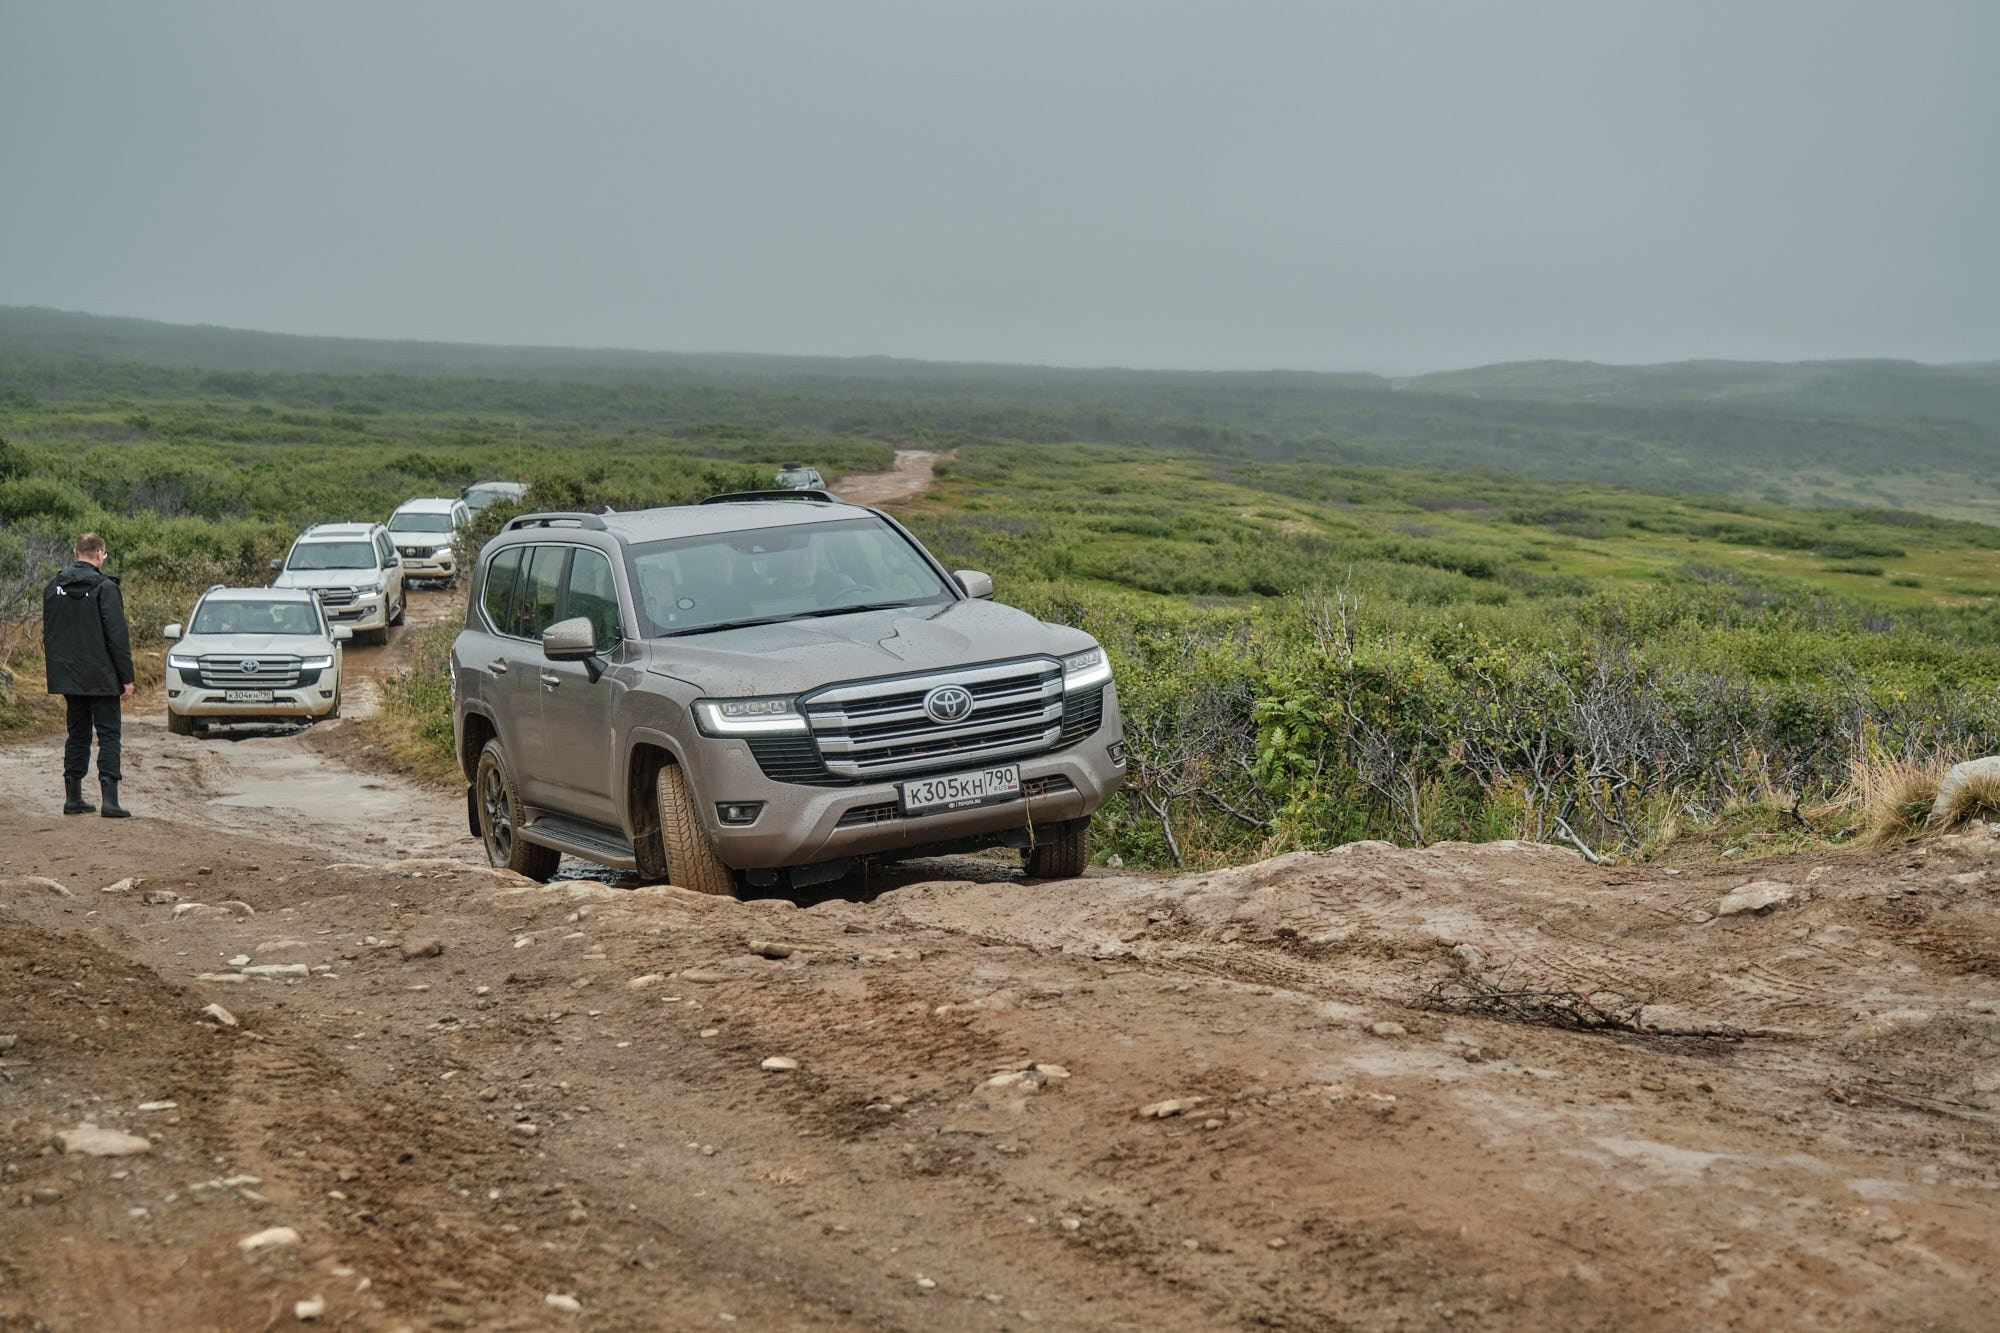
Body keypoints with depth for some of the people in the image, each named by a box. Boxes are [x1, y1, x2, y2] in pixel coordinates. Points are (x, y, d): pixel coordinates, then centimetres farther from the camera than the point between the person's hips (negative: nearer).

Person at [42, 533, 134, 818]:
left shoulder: (53, 587, 9)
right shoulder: (105, 588, -12)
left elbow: (48, 636, 14)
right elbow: (117, 636, -14)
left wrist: (60, 675, 20)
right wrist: (126, 678, -8)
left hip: (69, 678, 6)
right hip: (101, 678, -6)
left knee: (77, 735, 14)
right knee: (108, 735, -3)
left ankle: (73, 798, 15)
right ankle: (110, 800, -9)